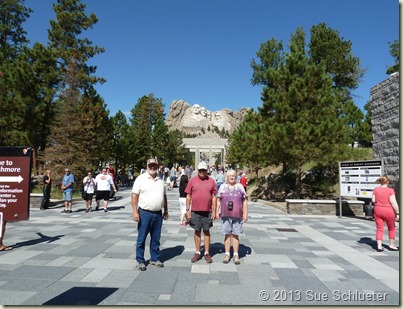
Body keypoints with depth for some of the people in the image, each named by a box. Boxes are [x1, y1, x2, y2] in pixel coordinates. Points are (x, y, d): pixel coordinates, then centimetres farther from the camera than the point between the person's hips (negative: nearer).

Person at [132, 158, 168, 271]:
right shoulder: (141, 179, -6)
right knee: (141, 238, 4)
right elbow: (134, 196, -9)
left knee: (156, 238, 14)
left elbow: (164, 196, 18)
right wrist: (135, 212, -15)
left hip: (158, 214, 5)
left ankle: (155, 258, 27)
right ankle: (140, 261, 16)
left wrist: (166, 210, 15)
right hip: (144, 213, -5)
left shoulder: (160, 180, 11)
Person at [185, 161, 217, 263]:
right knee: (197, 231, 10)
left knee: (206, 232, 9)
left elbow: (214, 197, 3)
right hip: (195, 211, 0)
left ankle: (207, 253, 19)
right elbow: (188, 196, 3)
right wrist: (187, 210, -1)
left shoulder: (211, 181, 2)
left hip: (207, 212, 0)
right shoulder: (192, 180, 1)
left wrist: (214, 211, 0)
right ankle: (197, 253, 21)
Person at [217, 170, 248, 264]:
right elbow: (218, 201, 9)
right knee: (227, 235, 6)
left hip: (237, 216, 0)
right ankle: (227, 254, 16)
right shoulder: (223, 187, 7)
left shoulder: (240, 187, 5)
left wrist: (245, 214, -1)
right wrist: (217, 212, 2)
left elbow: (245, 201, 5)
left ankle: (236, 255, 14)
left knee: (235, 235, 4)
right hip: (225, 215, 1)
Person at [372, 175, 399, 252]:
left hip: (378, 210, 3)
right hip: (388, 211, -3)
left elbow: (373, 201, 0)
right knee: (392, 228, 18)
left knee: (379, 229, 7)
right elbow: (393, 202, -13)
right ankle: (391, 245, 25)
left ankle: (379, 246, 0)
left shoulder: (376, 189, 0)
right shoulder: (390, 190, -10)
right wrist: (397, 213, -8)